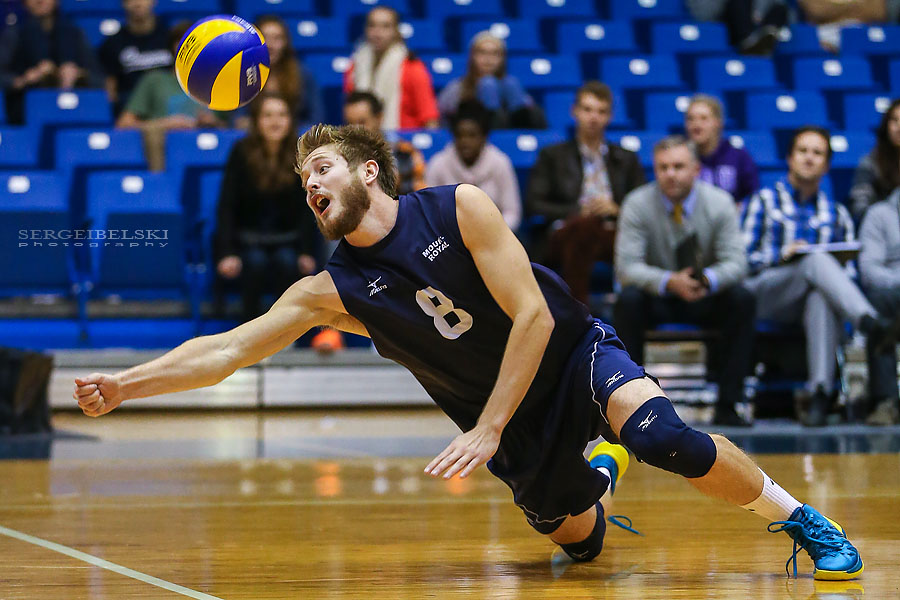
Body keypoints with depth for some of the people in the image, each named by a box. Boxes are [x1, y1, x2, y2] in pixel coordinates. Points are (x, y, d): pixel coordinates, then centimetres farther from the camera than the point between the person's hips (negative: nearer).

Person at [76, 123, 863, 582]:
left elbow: (534, 316, -19)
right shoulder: (332, 290, -6)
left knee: (664, 439, -31)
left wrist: (485, 432, -23)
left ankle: (798, 517, -11)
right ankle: (597, 472, 42)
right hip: (514, 424, 5)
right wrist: (121, 385, -22)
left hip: (575, 356, -4)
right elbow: (224, 350, -10)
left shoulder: (459, 208, -16)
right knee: (577, 541, 7)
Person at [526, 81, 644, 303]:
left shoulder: (627, 159, 27)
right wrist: (579, 211, -8)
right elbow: (534, 205, 7)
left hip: (612, 235, 1)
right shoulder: (552, 156, 21)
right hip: (564, 233, -1)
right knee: (585, 224, -40)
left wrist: (616, 210, -6)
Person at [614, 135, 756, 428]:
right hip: (656, 298, -1)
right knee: (628, 300, -33)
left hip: (706, 298, 1)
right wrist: (669, 282, -37)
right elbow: (626, 266, -19)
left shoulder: (719, 203, -8)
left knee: (742, 300, -28)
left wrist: (708, 280, -38)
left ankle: (728, 405, -24)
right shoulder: (637, 204, -11)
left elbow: (735, 262, -14)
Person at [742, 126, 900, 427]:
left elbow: (848, 264, 20)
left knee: (822, 297, -40)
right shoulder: (764, 201, 17)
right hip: (765, 291, -2)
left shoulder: (836, 214, 26)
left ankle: (820, 394, -54)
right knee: (817, 260, -35)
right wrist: (783, 255, -11)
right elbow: (743, 256, 6)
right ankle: (872, 324, -61)